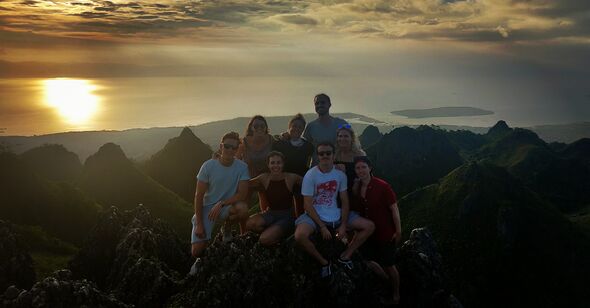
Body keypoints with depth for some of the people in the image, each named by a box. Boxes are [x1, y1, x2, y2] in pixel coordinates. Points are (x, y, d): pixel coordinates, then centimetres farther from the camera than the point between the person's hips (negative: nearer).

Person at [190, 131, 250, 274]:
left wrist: (221, 203, -28)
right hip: (206, 208, 0)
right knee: (196, 251, -14)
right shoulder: (208, 166, -12)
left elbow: (242, 194, -16)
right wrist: (199, 224, -13)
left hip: (227, 207, 1)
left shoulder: (241, 167, -10)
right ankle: (201, 258, 26)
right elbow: (199, 196, -9)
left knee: (242, 208, -35)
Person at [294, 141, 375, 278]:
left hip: (336, 215, 4)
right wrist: (322, 227, -18)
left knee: (369, 226, -4)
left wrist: (343, 225, -8)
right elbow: (308, 205, -13)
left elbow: (345, 201, 3)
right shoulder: (310, 175, -12)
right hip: (315, 215, -4)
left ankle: (345, 256, 10)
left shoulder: (340, 175, 0)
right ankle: (323, 262, -6)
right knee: (300, 235, -34)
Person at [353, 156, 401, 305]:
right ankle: (388, 282, 44)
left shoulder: (382, 186, -19)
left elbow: (394, 209, -16)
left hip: (386, 234, -6)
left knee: (389, 265, 7)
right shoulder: (356, 188, -4)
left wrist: (398, 231, -15)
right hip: (368, 233, 6)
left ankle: (396, 295, 32)